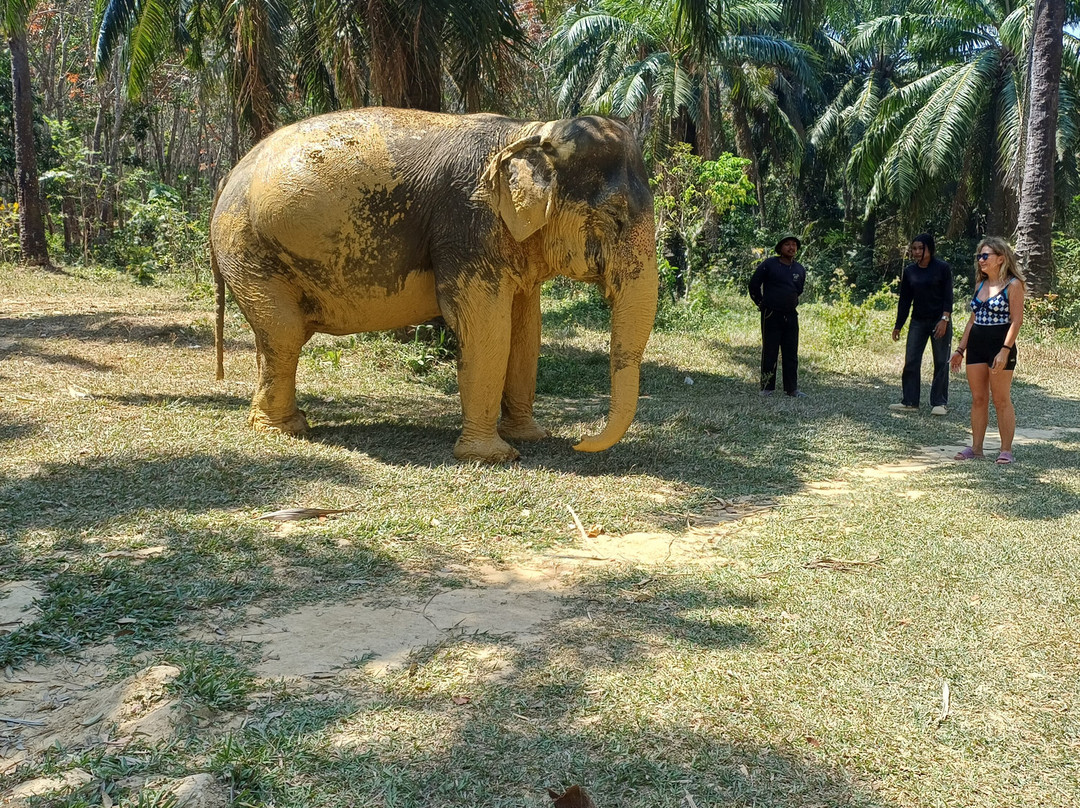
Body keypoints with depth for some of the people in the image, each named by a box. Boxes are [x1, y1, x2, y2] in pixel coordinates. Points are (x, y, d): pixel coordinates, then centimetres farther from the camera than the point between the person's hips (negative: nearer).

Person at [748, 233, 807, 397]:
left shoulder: (800, 269, 9)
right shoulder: (769, 265, -6)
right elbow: (754, 285, 1)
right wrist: (761, 303, 8)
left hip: (790, 315, 5)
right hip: (771, 316, -5)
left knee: (791, 353, 6)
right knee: (769, 352, -2)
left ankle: (792, 388, 11)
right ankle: (767, 388, 4)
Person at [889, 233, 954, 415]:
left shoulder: (942, 268, -6)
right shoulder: (909, 271, 5)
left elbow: (948, 296, -7)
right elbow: (904, 300, 10)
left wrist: (944, 320, -17)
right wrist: (898, 326, 9)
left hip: (939, 321, -4)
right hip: (918, 321, 4)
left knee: (941, 362, 1)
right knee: (911, 361, 1)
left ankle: (939, 403, 8)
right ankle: (909, 401, 8)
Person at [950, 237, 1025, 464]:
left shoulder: (1013, 285, -6)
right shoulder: (980, 284, 14)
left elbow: (1016, 320, -13)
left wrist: (1005, 350, -22)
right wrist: (960, 348, 13)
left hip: (1000, 345, -6)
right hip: (976, 346, 7)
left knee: (1001, 400, -2)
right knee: (978, 399, 8)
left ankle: (1006, 450, 5)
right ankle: (976, 447, 14)